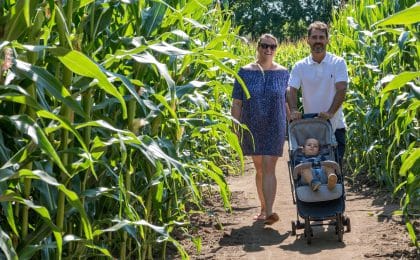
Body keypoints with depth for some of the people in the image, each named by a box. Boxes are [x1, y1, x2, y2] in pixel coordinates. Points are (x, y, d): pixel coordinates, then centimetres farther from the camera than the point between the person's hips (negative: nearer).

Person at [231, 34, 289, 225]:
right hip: (252, 128, 2)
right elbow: (236, 103, 2)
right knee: (259, 168, 11)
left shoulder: (283, 73, 3)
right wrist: (235, 128, -3)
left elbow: (288, 102, 7)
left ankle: (269, 211, -17)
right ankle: (264, 208, 23)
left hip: (274, 128, -1)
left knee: (269, 167, -11)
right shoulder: (245, 72, 2)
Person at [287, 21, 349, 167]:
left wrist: (330, 112, -26)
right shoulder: (300, 67, 5)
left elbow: (341, 89, -12)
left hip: (335, 127, -2)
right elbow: (291, 90, -4)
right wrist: (293, 110, -24)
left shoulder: (338, 63, -2)